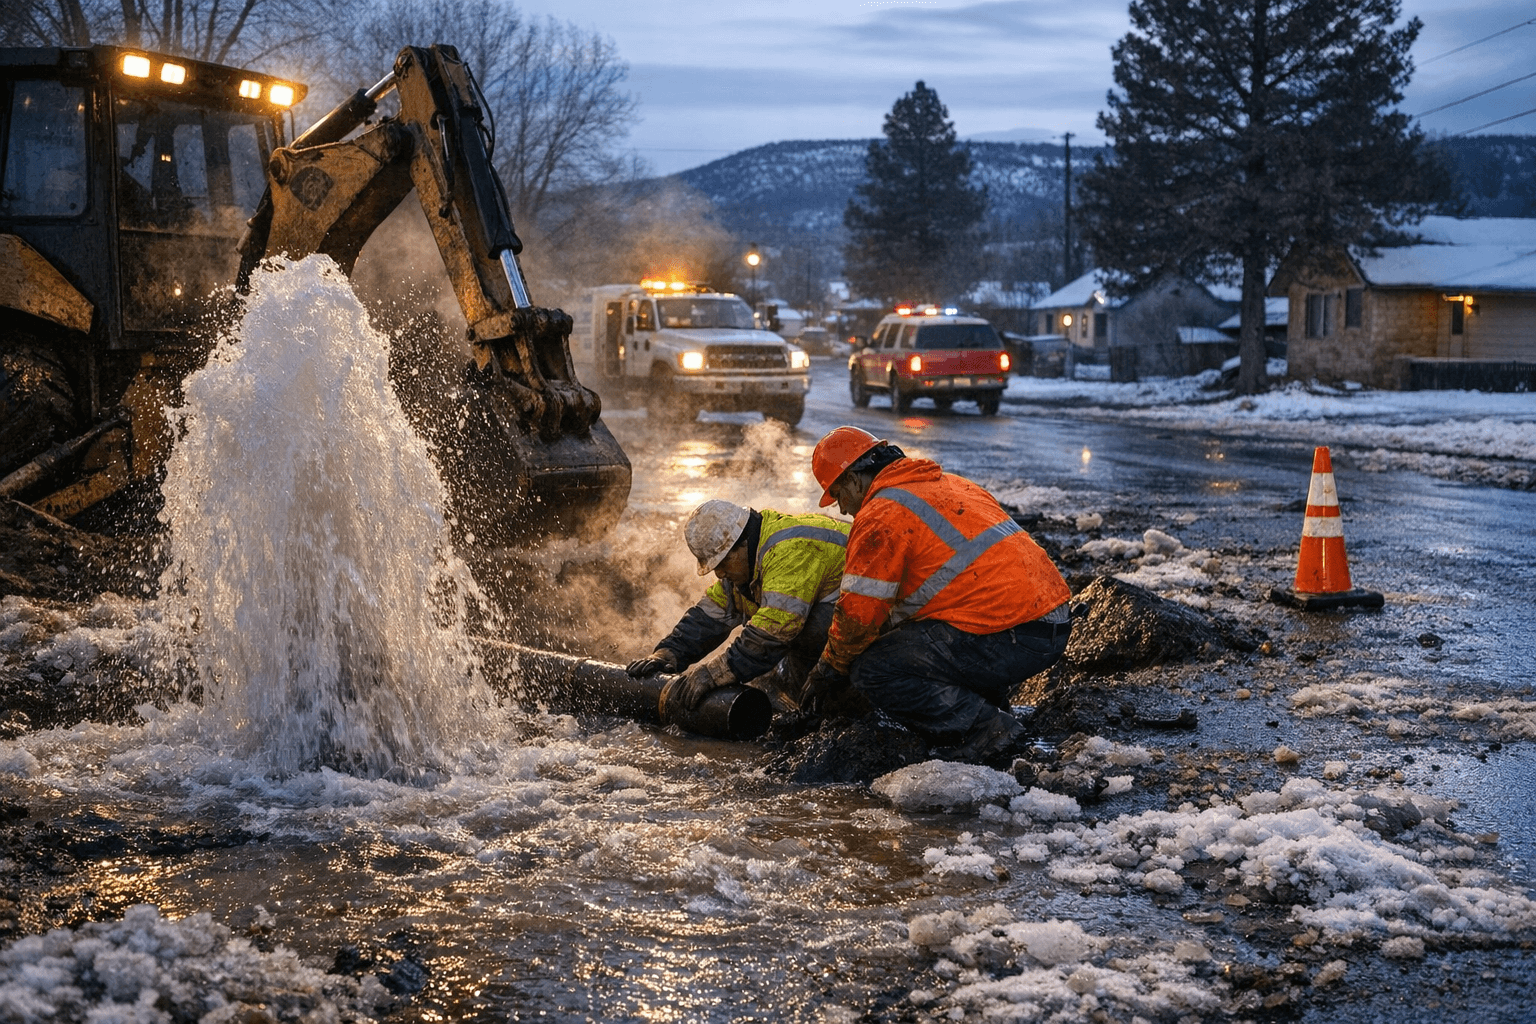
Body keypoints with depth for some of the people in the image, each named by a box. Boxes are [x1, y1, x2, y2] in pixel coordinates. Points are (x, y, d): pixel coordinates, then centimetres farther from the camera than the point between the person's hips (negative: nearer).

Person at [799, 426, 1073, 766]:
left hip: (1008, 641, -9)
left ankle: (985, 735, -8)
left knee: (872, 669, -5)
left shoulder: (880, 515, -6)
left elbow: (859, 615, -6)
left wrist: (828, 670, 11)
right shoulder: (948, 484, 23)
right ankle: (989, 707, 16)